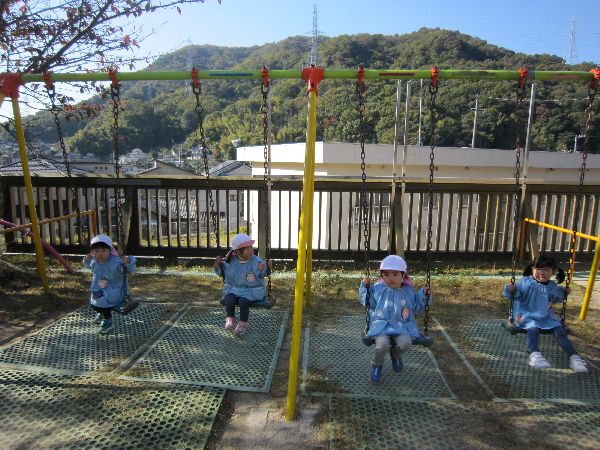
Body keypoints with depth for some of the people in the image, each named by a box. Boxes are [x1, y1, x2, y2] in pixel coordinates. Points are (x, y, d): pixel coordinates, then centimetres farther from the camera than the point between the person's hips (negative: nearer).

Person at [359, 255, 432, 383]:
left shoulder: (409, 291, 7)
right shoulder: (377, 289, 3)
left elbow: (415, 308, 17)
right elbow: (368, 303, 10)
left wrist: (424, 295, 5)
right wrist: (365, 287, -1)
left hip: (402, 326, 2)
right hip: (381, 325, -2)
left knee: (405, 343, -28)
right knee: (382, 344, -31)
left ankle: (396, 355, 13)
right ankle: (376, 365, 5)